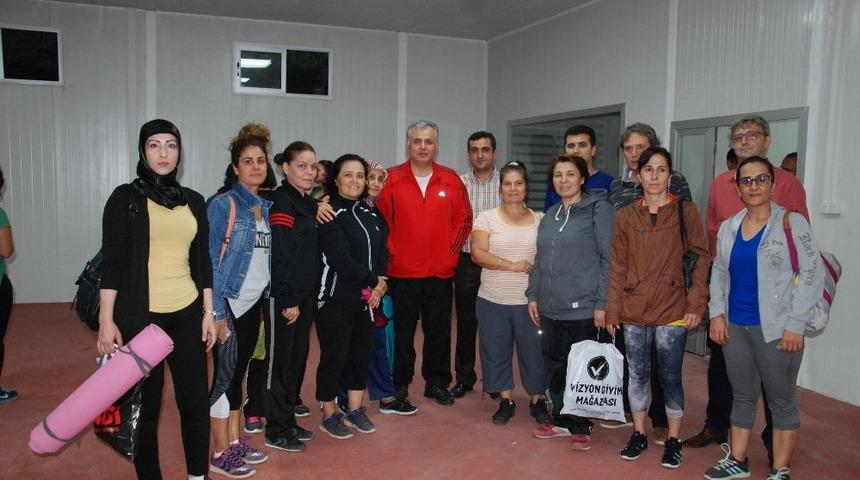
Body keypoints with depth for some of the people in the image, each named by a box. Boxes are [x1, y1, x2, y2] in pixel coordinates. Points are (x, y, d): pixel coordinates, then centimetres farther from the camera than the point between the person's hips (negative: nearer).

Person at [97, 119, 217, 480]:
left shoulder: (193, 201, 9)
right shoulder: (125, 198, -2)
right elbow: (111, 261, -4)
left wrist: (208, 312, 9)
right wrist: (106, 320, -9)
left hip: (187, 315, 3)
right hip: (140, 316, -3)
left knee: (195, 400, 6)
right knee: (143, 404, 5)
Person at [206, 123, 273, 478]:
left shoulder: (265, 207, 9)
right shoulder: (222, 205, -11)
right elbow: (211, 261, -14)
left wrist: (268, 301, 6)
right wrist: (216, 313, -17)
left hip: (254, 303, 6)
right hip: (229, 304, -6)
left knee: (238, 374, 14)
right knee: (225, 376, 0)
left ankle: (235, 441, 25)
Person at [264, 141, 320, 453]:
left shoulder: (310, 204, 12)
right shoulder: (281, 202, -13)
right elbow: (278, 256, -18)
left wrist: (312, 293, 10)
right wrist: (288, 300, -19)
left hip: (306, 294, 8)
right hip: (284, 296, -8)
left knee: (298, 357, 14)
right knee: (279, 359, 2)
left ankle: (289, 420, 27)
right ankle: (276, 430, 14)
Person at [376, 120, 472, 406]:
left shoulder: (452, 181, 5)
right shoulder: (391, 179, -2)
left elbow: (464, 221, 8)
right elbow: (380, 221, -1)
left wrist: (450, 253, 2)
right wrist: (391, 254, -5)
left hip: (441, 272, 2)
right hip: (401, 272, -2)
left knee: (439, 331, 11)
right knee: (401, 331, 8)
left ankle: (436, 383, 24)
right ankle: (399, 384, 22)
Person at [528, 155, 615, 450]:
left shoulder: (598, 209, -5)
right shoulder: (550, 216, 14)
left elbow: (608, 258, -9)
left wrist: (603, 303, -13)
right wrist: (533, 295, 12)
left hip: (583, 307, -6)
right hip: (550, 307, 6)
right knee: (553, 367, 11)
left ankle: (580, 427, 21)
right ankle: (561, 419, 28)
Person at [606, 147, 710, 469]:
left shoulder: (685, 211, -2)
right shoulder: (626, 216, 4)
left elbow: (702, 258, 0)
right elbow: (617, 267, 5)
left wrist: (696, 304, -7)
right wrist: (612, 310, 3)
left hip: (672, 311, -2)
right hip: (634, 311, 2)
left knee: (670, 377, 5)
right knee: (637, 374, 11)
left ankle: (673, 440, 23)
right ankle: (639, 435, 27)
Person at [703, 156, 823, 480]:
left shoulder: (791, 222, -6)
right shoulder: (728, 228, 8)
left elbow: (812, 273, -9)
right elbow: (719, 273, 15)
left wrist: (795, 324, -14)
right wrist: (717, 313, 4)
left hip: (776, 328, -5)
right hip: (734, 326, 5)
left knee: (781, 401, 6)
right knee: (742, 396, 16)